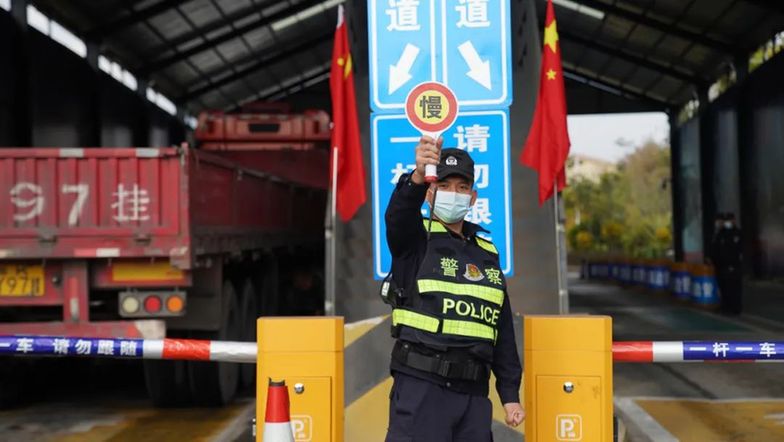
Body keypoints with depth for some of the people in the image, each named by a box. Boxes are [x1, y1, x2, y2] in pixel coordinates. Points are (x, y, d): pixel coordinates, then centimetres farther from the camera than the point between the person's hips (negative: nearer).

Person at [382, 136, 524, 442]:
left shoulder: (486, 253, 17)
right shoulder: (415, 238, 2)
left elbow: (503, 330, 18)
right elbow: (398, 214, -24)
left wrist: (510, 394, 14)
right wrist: (417, 177, -44)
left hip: (474, 392, 6)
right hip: (421, 385, -5)